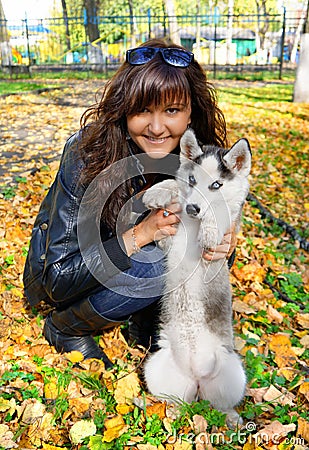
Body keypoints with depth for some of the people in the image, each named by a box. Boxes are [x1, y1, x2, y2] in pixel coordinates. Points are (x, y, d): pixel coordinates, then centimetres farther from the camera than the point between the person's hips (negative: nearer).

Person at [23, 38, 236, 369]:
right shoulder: (87, 155, -30)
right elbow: (58, 281, -27)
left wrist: (222, 246, -29)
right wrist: (139, 234, -38)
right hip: (61, 270, -4)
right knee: (155, 266, -30)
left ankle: (144, 324, 4)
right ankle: (63, 328, -3)